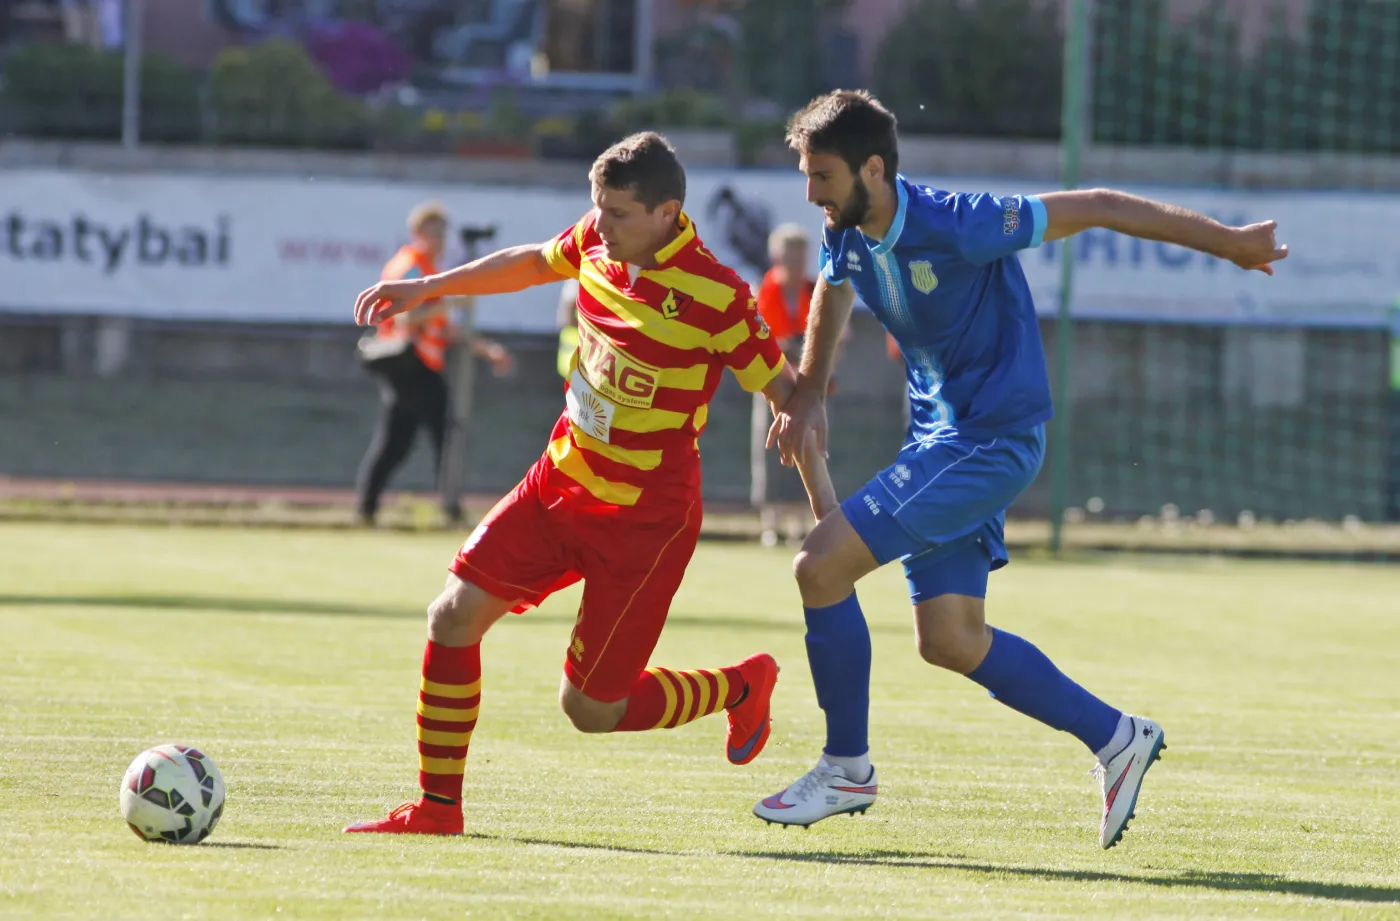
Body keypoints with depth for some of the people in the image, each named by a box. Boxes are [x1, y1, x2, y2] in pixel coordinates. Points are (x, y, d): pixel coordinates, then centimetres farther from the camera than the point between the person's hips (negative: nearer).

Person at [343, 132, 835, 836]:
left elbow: (785, 390, -11)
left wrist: (827, 506, -13)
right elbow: (534, 263, 21)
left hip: (645, 515, -6)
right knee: (454, 614, -4)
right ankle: (437, 806, 7)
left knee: (589, 709, -2)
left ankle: (741, 687, 25)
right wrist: (428, 288, 21)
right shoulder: (597, 242, -3)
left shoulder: (714, 296, -21)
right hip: (562, 481, 7)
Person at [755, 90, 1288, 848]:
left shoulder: (955, 225, -24)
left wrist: (1228, 243, -10)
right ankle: (1115, 738, 18)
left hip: (992, 438, -8)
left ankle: (847, 768, -1)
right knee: (949, 641, 5)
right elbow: (832, 294, 24)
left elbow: (1096, 209, -17)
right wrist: (807, 393, 24)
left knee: (821, 565, -15)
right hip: (938, 438, 8)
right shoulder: (847, 234, -1)